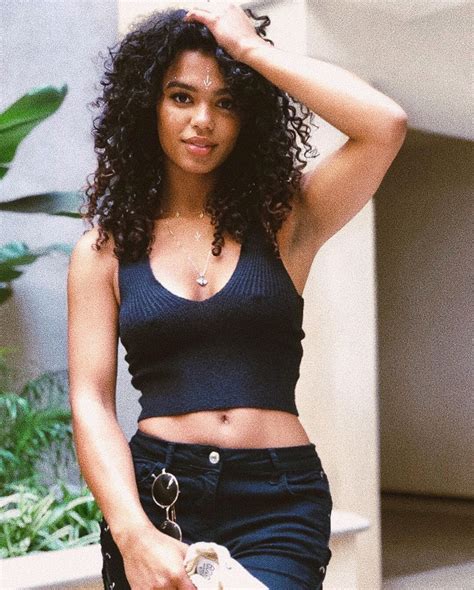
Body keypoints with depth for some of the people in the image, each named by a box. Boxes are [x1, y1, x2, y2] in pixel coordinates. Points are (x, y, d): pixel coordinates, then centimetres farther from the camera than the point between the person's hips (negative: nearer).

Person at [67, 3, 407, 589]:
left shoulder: (284, 220, 4)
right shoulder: (104, 248, 4)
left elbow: (386, 124, -11)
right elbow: (91, 402, -3)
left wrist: (251, 47, -6)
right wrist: (135, 534, -17)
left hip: (278, 502, -1)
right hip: (154, 493, 1)